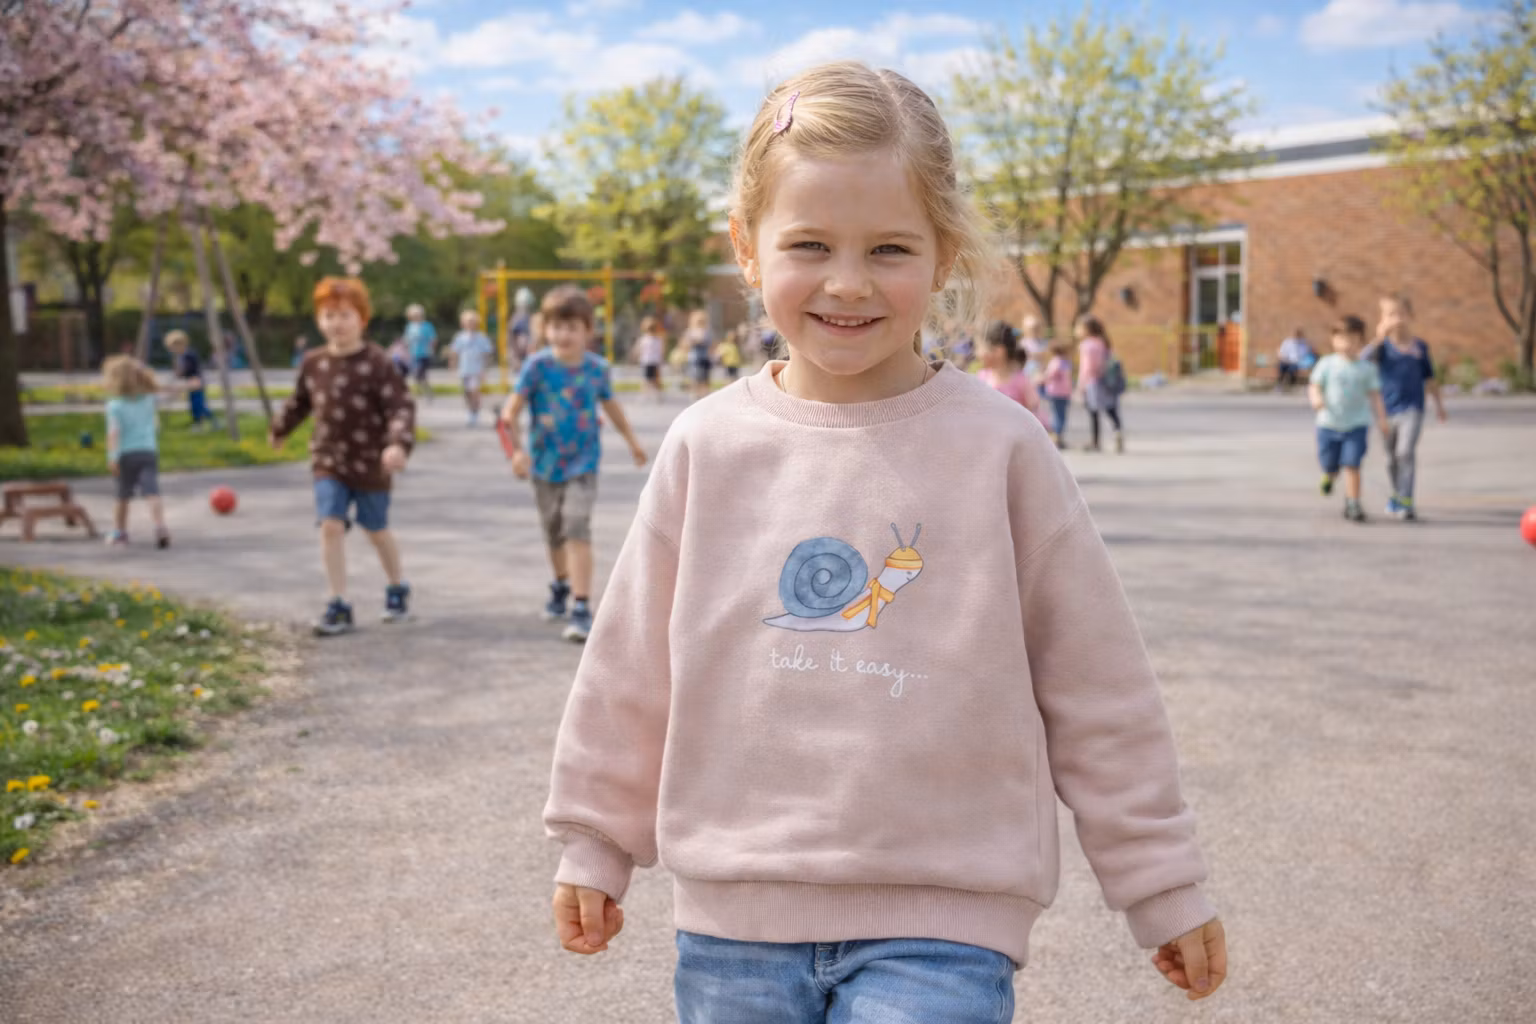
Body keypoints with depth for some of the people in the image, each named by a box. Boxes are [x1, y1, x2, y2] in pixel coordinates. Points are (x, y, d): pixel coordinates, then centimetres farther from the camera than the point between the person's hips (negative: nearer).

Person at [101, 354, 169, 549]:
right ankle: (160, 526, -29)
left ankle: (119, 532, 27)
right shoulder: (148, 400, 8)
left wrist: (112, 458, -18)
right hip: (149, 451, 3)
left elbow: (114, 432, -16)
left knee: (123, 496, 14)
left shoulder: (115, 406, -8)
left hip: (127, 454, -2)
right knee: (151, 493, -10)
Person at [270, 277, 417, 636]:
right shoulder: (314, 363, 1)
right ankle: (338, 606, -3)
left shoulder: (376, 363, -15)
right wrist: (279, 430, 34)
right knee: (331, 526, -10)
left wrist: (398, 444, -38)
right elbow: (299, 401, 20)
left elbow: (402, 407, -22)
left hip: (370, 462, -3)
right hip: (328, 461, 3)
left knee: (377, 529, 12)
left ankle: (397, 590, 37)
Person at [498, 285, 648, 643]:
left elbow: (610, 405, 13)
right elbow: (510, 411, -17)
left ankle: (582, 609, -16)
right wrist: (517, 449, -30)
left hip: (583, 465, -1)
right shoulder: (538, 365, -13)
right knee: (555, 534, 18)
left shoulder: (597, 368, -6)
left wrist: (632, 441, 24)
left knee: (578, 532, -16)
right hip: (545, 465, 1)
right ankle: (561, 585, 46)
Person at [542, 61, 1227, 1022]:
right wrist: (595, 842, 14)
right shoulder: (708, 446, -1)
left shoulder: (999, 448, -6)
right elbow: (632, 671, 9)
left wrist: (1164, 886, 5)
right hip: (734, 916, 3)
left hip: (941, 927, -2)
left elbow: (1097, 686, 0)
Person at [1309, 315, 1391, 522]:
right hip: (1329, 424, 1)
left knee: (1351, 465, -11)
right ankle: (1330, 474, 47)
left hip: (1357, 425, -1)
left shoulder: (1367, 367, 2)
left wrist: (1382, 419, -2)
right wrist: (1316, 398, -23)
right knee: (1329, 464, 9)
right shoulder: (1327, 364, -1)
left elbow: (1374, 395, 4)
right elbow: (1314, 386, -1)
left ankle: (1353, 505, -3)